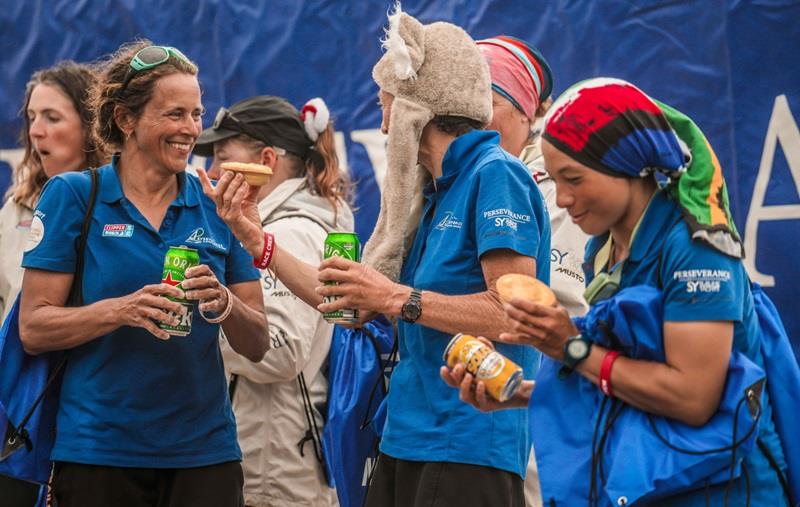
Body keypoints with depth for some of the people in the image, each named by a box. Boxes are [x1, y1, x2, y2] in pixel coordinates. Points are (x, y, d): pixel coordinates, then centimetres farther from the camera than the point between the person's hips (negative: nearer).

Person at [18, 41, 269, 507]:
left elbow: (257, 346, 6)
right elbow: (33, 330, -6)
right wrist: (122, 310, -21)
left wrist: (224, 303, -15)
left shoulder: (218, 205, 6)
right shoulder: (72, 196, -2)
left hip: (205, 450, 2)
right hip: (97, 450, -2)